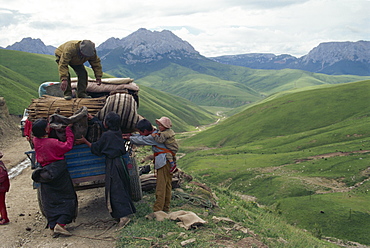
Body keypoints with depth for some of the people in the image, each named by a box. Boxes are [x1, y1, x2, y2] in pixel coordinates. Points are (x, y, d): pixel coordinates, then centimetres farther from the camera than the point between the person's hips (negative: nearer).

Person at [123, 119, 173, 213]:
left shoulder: (154, 137, -16)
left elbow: (141, 140, -6)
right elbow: (143, 137, 26)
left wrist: (129, 138, 9)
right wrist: (131, 135, 19)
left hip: (163, 163, -10)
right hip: (167, 163, 10)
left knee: (160, 188, -7)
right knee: (167, 186, 14)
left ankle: (157, 211, -4)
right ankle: (166, 208, 23)